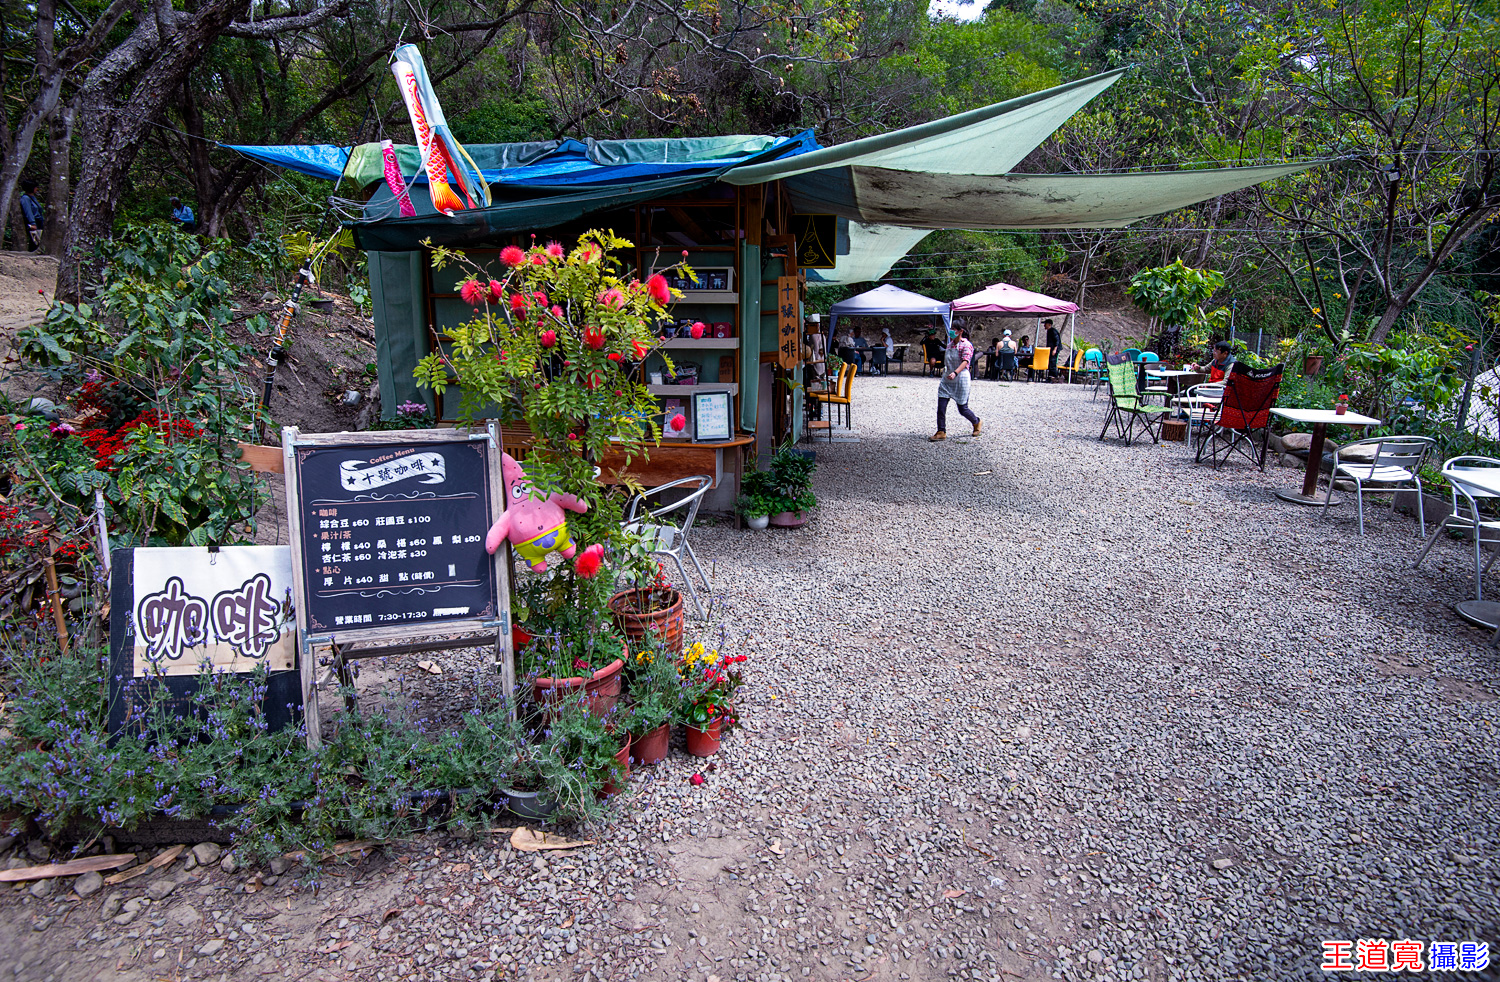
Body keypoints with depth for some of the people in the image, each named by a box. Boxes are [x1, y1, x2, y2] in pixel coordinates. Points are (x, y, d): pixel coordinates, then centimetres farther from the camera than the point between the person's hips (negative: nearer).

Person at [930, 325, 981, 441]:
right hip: (947, 379, 7)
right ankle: (941, 432, 3)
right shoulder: (950, 344, 12)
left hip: (960, 379, -6)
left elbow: (965, 362, -25)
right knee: (941, 407, -4)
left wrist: (955, 373, -39)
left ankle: (977, 422, 31)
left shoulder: (966, 345, -11)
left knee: (962, 409, 3)